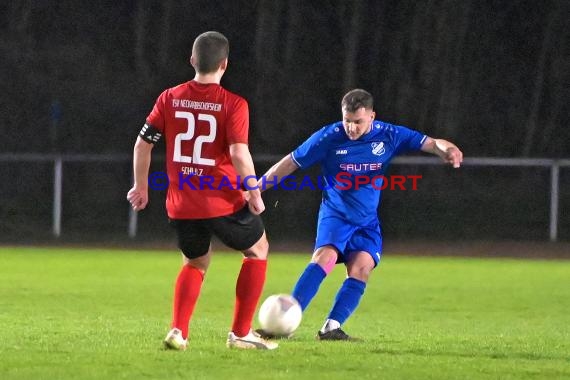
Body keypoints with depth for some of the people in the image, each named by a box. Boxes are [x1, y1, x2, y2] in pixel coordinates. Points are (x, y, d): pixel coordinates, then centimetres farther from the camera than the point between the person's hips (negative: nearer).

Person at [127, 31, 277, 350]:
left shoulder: (170, 98, 2)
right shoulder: (233, 104, -10)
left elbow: (143, 143, 4)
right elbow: (239, 153, -20)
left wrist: (141, 186, 17)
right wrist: (254, 193, -8)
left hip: (181, 204, 4)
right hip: (223, 201, -4)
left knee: (196, 263, 27)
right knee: (258, 250, 21)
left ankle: (178, 332, 6)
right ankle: (241, 334, 16)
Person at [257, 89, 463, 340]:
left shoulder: (388, 136, -7)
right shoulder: (328, 137, -13)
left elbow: (429, 143, -5)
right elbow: (291, 163, -4)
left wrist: (447, 150, -29)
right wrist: (255, 188, -4)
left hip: (367, 222, 3)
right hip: (335, 214, -3)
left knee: (361, 269, -17)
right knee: (325, 257, -27)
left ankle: (331, 327, -17)